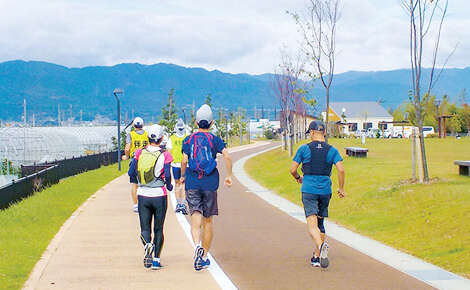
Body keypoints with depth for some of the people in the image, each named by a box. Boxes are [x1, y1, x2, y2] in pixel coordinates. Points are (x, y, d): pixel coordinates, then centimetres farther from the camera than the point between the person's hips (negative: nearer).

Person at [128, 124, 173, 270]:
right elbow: (167, 175, -15)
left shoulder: (140, 152, 0)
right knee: (158, 229, 11)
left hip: (142, 195, 1)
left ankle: (147, 244, -24)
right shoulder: (165, 155, -8)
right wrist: (169, 186, 5)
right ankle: (156, 259, 6)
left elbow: (131, 172, -1)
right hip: (159, 196, -1)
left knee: (145, 228, 7)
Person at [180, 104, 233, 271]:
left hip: (192, 184, 0)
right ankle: (204, 257, 17)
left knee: (196, 219, -5)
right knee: (207, 221, 11)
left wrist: (182, 176, 13)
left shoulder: (189, 140, 4)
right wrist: (229, 176, 0)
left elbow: (184, 160, -4)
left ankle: (198, 246, -33)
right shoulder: (215, 140, 3)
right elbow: (227, 157, -10)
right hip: (210, 185, 0)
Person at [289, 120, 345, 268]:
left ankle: (321, 245, -40)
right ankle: (317, 257, 23)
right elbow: (341, 170, -6)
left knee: (312, 224, -11)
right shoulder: (332, 150, 3)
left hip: (309, 190, -3)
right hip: (325, 190, 3)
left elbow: (292, 169, -1)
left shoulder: (304, 148, -1)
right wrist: (341, 188, 6)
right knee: (320, 223, 17)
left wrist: (298, 178, 20)